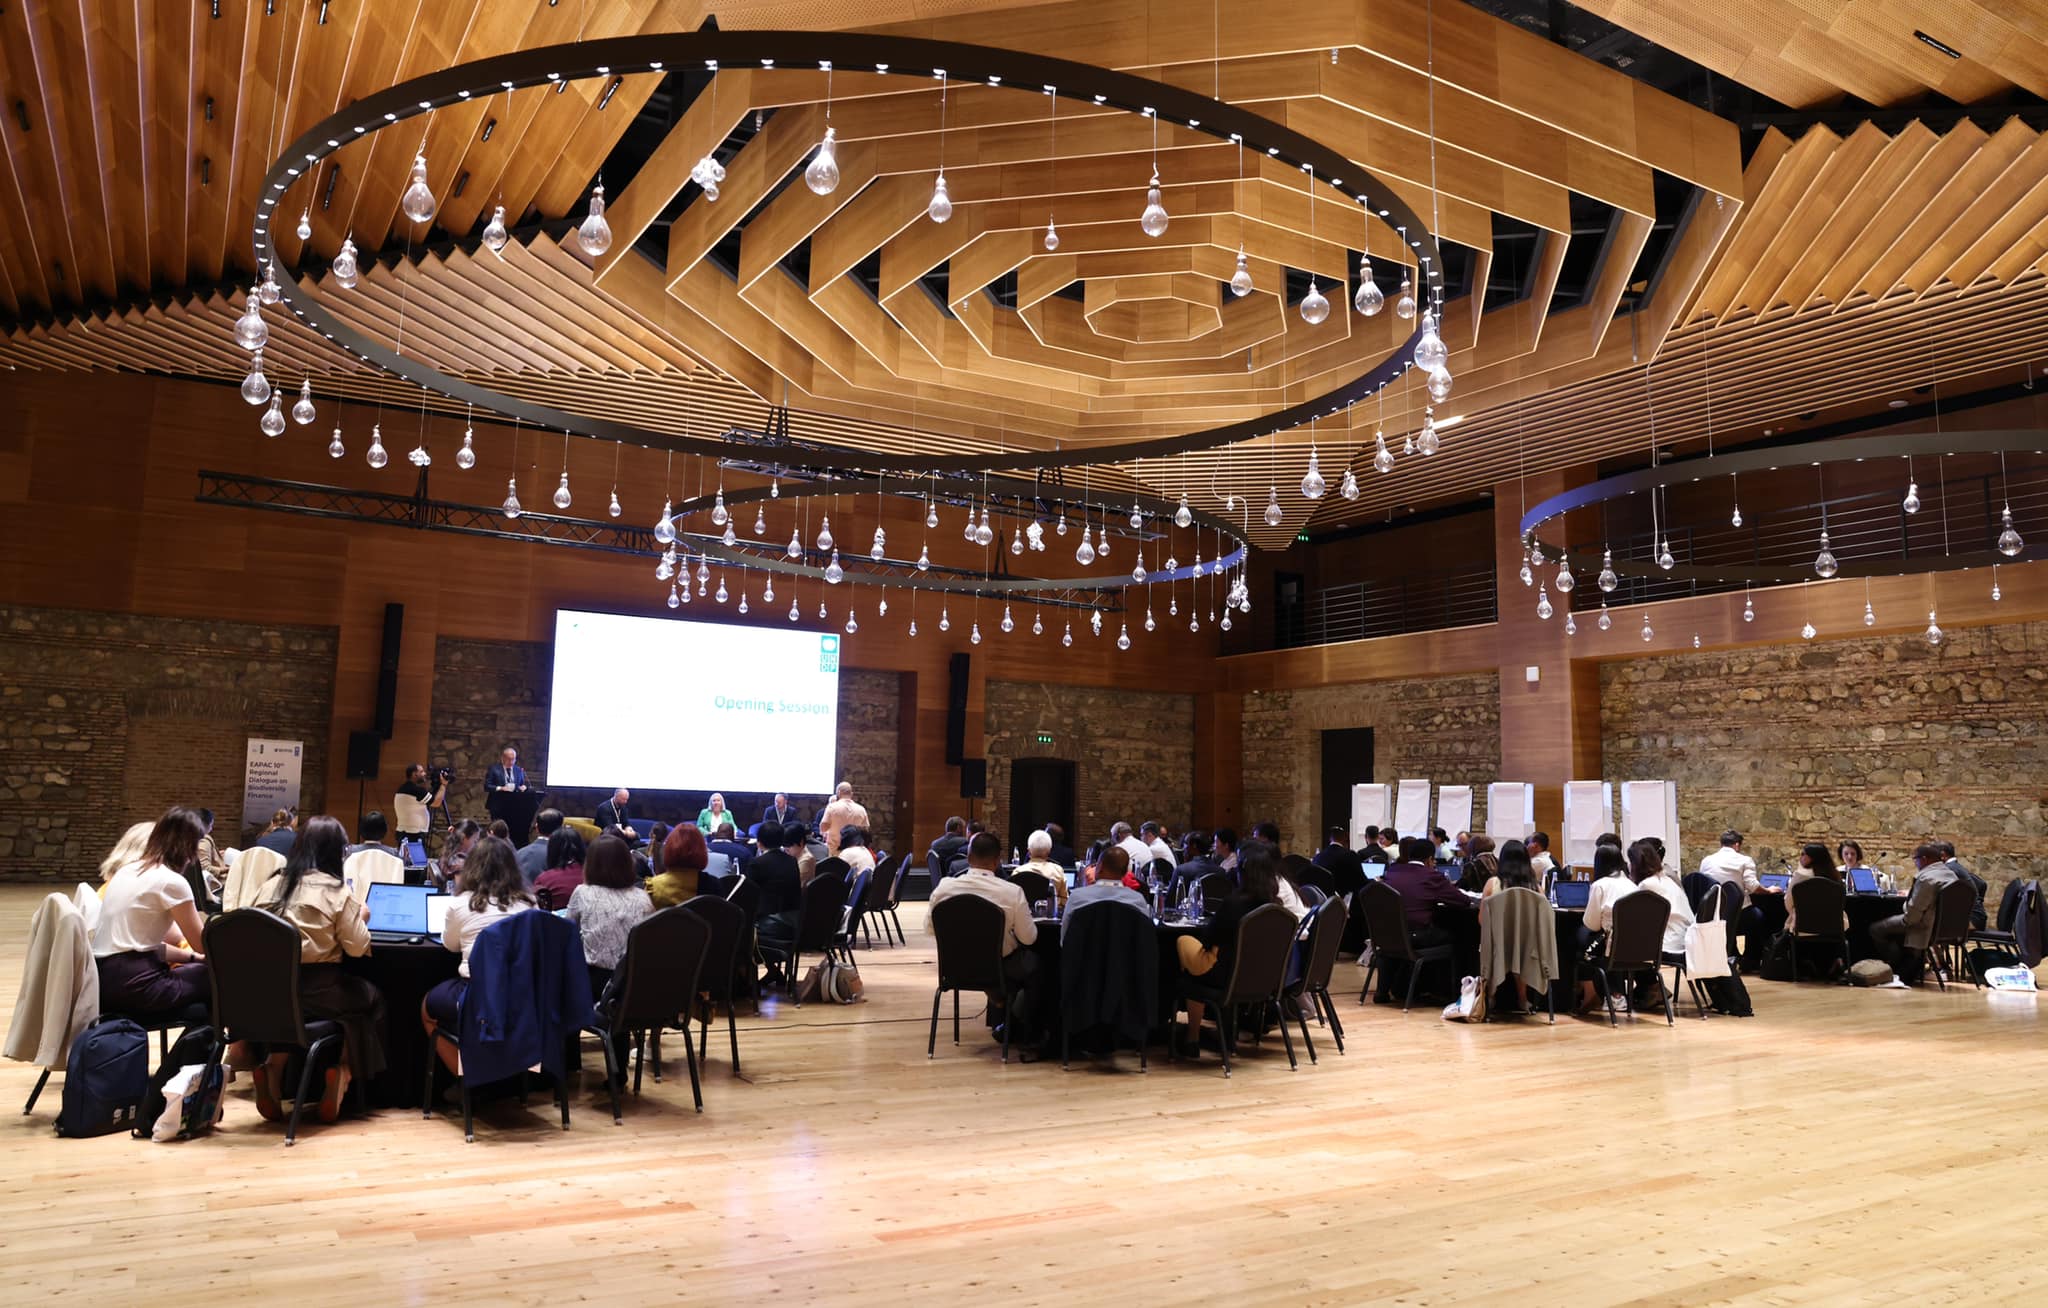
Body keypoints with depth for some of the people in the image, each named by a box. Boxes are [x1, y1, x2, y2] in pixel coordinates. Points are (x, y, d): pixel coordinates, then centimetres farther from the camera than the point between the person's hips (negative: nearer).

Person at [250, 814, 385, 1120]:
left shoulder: (271, 885, 7)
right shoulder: (336, 891, -7)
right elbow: (357, 948, -5)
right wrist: (362, 918, 14)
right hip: (316, 991, -5)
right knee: (371, 999, 23)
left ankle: (274, 1065, 14)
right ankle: (342, 1071, 10)